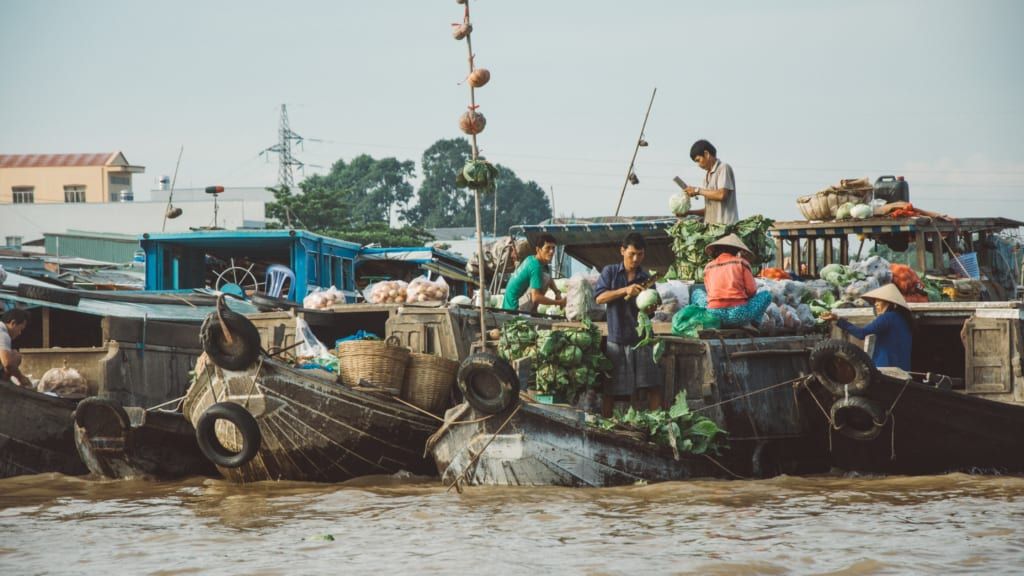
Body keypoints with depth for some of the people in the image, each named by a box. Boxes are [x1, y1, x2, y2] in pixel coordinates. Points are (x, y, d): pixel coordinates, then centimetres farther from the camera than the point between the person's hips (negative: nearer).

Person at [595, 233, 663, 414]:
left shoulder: (646, 279, 9)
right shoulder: (610, 272, 5)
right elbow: (599, 297, -6)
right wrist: (625, 290, -17)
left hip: (641, 338, 1)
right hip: (616, 339, -1)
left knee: (654, 386, -6)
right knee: (609, 389, 2)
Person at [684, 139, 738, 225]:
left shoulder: (723, 168, -1)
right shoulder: (707, 177, 22)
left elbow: (722, 195, -15)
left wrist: (698, 191, -6)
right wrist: (689, 212, 10)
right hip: (710, 225, 7)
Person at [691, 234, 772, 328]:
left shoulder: (708, 267, 13)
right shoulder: (741, 263, 5)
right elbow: (752, 291, 5)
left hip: (714, 316, 2)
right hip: (738, 316, -2)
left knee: (697, 293, 33)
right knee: (766, 295, 23)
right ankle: (753, 324, 3)